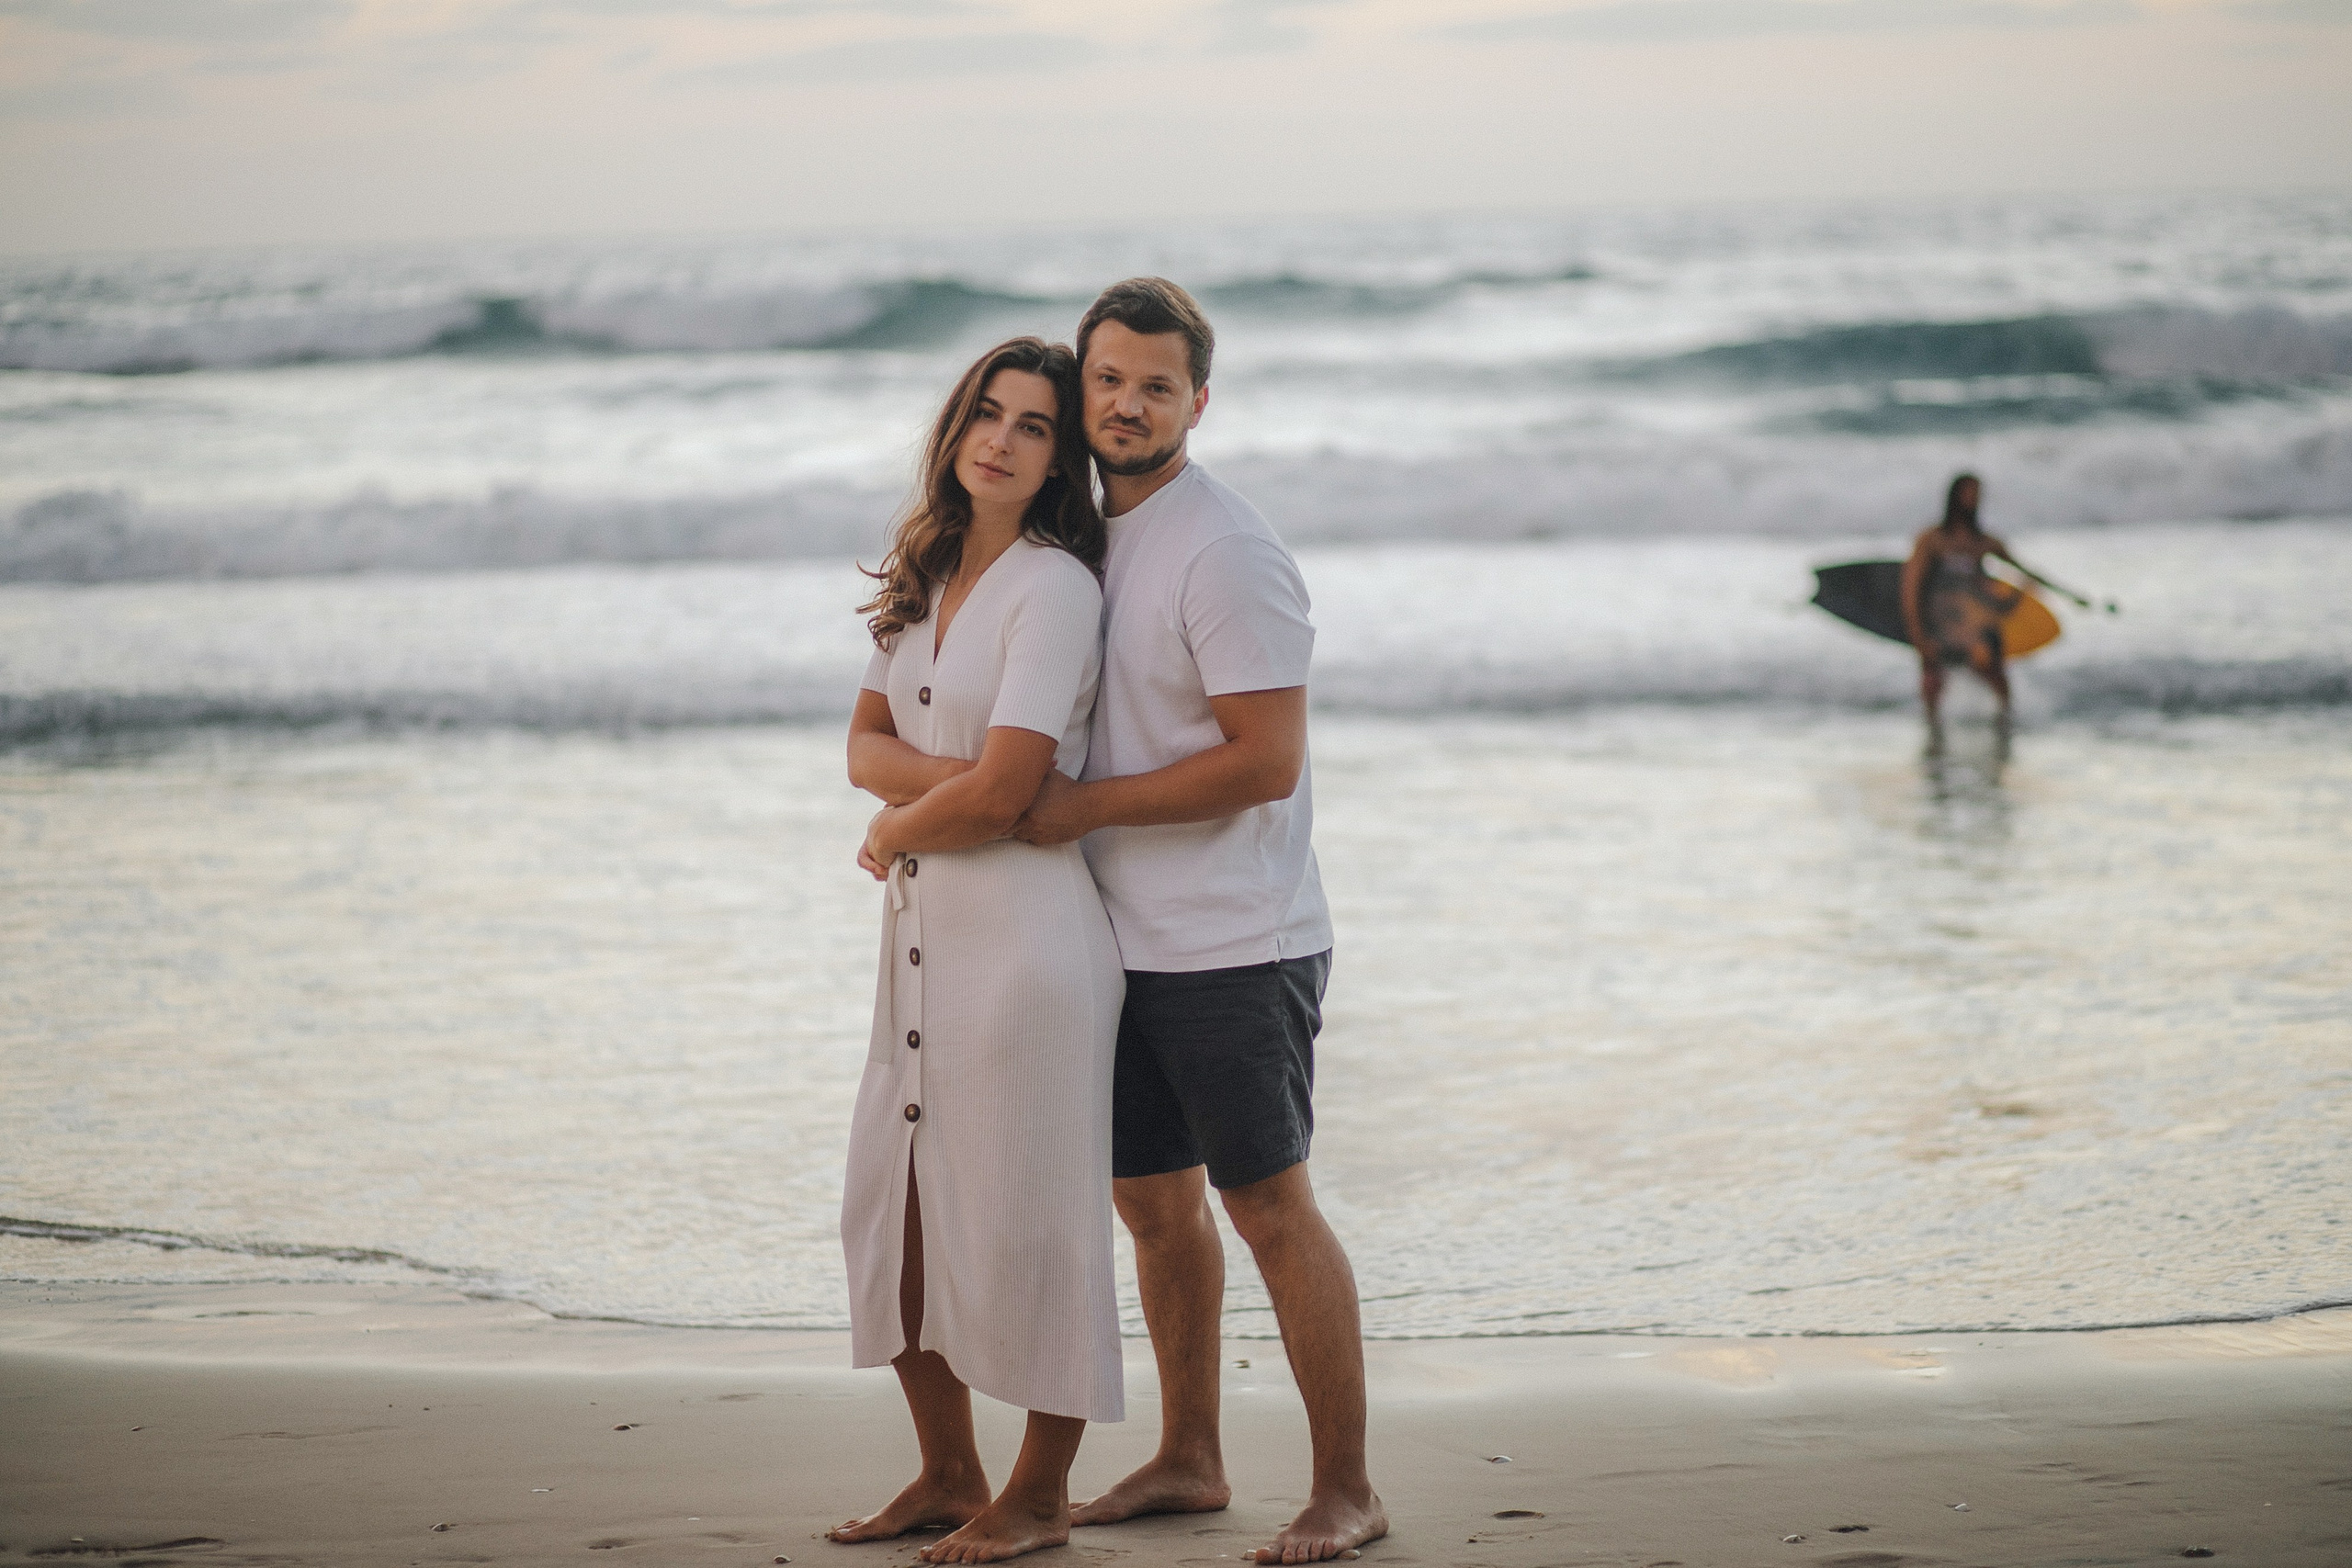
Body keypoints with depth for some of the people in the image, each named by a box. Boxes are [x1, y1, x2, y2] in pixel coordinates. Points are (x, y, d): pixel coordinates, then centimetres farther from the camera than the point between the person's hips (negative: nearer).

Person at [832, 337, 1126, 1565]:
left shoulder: (1055, 589, -13)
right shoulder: (925, 580, 12)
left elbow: (1000, 793, -18)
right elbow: (866, 742, 10)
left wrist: (891, 834, -1)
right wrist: (954, 778, -10)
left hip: (1025, 931, -8)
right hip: (925, 933, 8)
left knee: (1025, 1223, 0)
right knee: (895, 1210, 12)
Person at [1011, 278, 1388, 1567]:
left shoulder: (1225, 555, -16)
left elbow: (1264, 762, -21)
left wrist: (1081, 807, -16)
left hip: (1234, 949, -8)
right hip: (1125, 941, 8)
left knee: (1268, 1207, -3)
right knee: (1152, 1198, 15)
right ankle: (1188, 1460, 28)